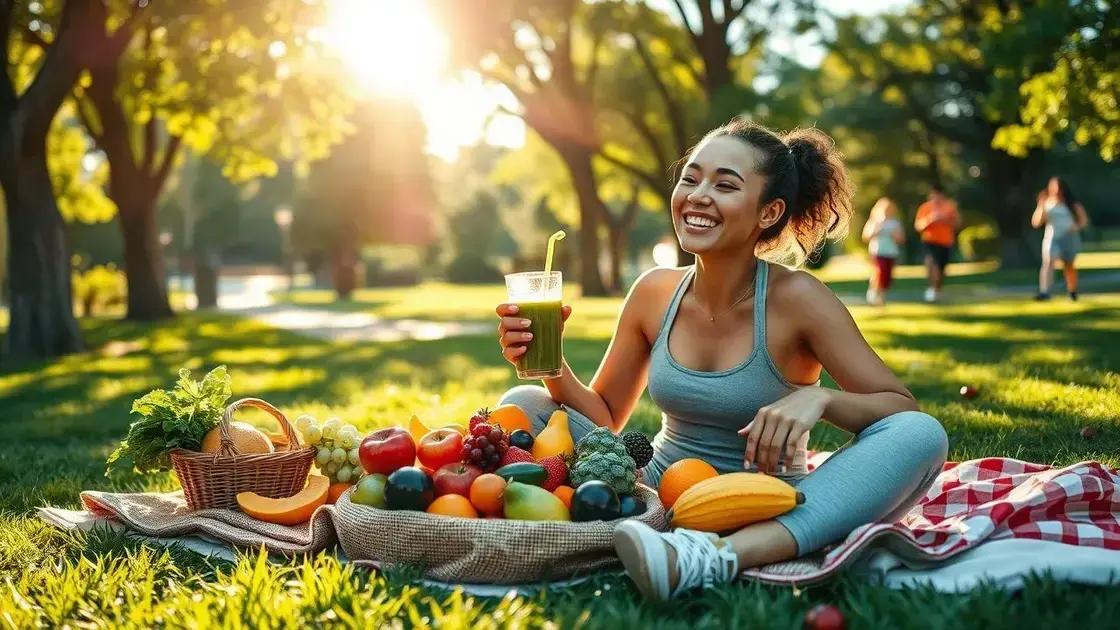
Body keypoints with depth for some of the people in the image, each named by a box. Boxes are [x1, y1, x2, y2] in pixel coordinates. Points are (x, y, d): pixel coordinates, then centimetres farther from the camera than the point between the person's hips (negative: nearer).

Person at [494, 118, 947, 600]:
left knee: (921, 437, -27)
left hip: (768, 516, -3)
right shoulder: (654, 293, 0)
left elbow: (904, 411, -11)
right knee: (524, 404, -8)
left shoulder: (795, 298, -11)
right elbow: (605, 416, 7)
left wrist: (819, 399, -30)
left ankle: (719, 558, -44)